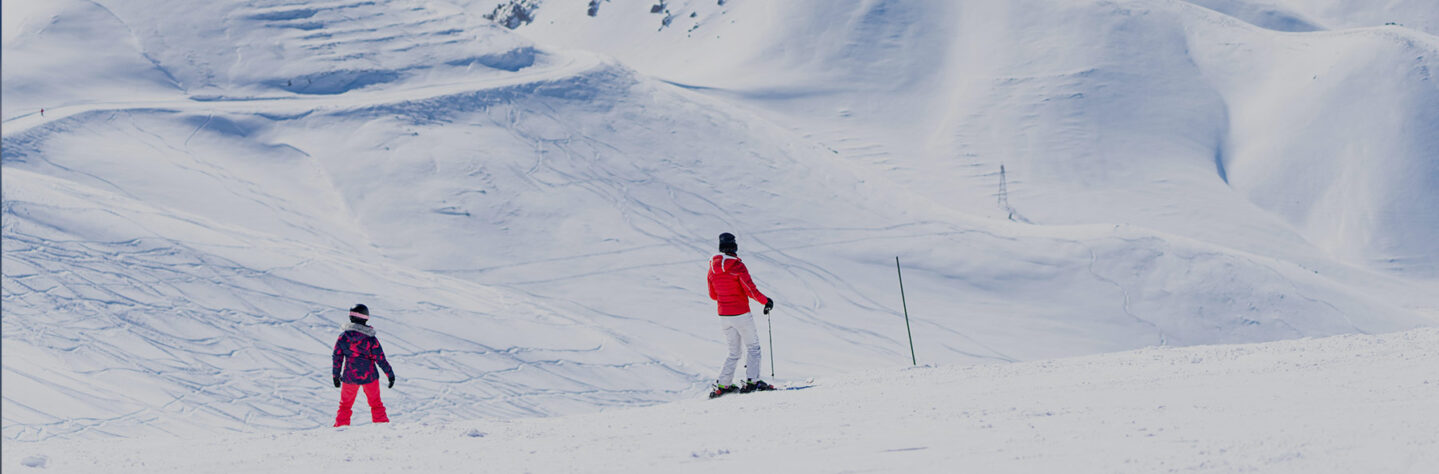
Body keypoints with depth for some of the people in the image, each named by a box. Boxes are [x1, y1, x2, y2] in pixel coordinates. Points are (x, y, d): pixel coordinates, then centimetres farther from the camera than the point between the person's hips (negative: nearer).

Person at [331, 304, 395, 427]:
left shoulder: (343, 337, -8)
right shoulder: (370, 339, -14)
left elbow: (337, 357, -1)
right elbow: (380, 358, -11)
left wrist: (336, 375, 11)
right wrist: (390, 374, -1)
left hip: (349, 376, 1)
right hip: (369, 376, -1)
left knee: (345, 404, 18)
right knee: (375, 403, 16)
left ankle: (340, 425, 17)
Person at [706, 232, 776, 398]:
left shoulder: (713, 268, 5)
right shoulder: (737, 266, -14)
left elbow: (713, 295, 13)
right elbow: (751, 290, -17)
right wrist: (767, 301, -3)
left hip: (723, 316, 6)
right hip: (741, 314, -6)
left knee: (733, 353, 15)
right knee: (753, 347, 9)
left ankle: (721, 385, 9)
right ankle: (751, 381, 0)